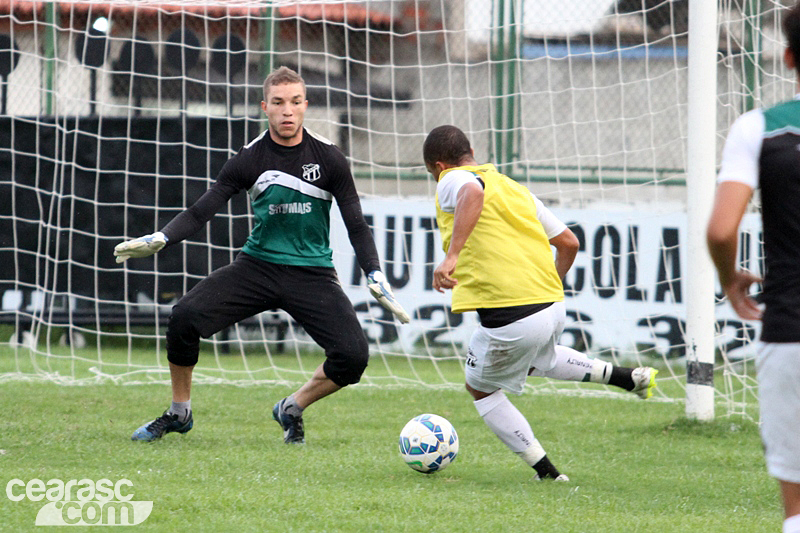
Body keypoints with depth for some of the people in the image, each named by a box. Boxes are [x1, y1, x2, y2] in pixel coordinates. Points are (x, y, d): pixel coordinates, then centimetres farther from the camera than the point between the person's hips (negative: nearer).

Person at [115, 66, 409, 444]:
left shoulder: (328, 159, -5)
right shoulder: (249, 160, -4)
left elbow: (356, 225, 3)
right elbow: (200, 212, -3)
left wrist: (376, 278, -7)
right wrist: (159, 239, -20)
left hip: (312, 272, 0)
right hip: (258, 265, 0)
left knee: (353, 356, -21)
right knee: (184, 316, -22)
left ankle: (291, 410, 9)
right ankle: (179, 413, 1)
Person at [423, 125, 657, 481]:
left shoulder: (452, 181, 0)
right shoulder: (514, 188, 21)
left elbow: (473, 193, -28)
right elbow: (569, 243, 22)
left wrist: (451, 255, -33)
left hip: (510, 317, -8)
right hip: (553, 307, 8)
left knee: (481, 388, 19)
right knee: (537, 361, 39)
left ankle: (546, 471, 16)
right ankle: (628, 377, 26)